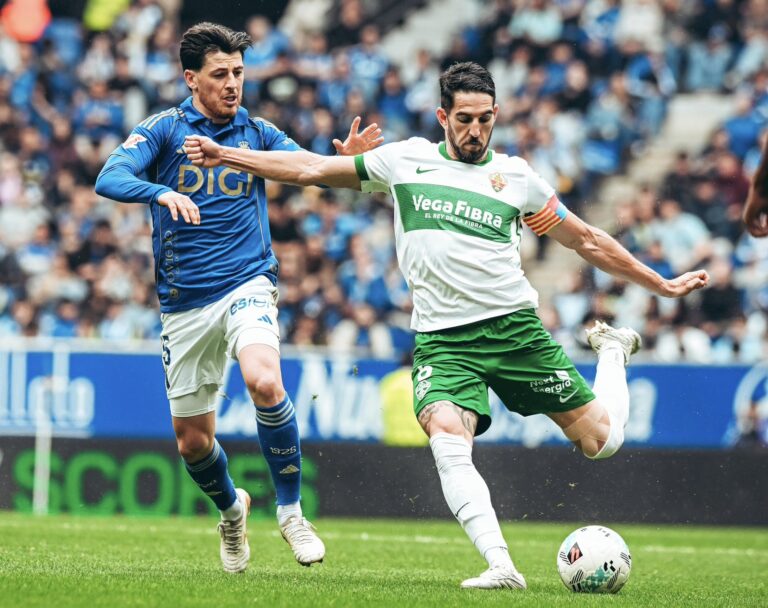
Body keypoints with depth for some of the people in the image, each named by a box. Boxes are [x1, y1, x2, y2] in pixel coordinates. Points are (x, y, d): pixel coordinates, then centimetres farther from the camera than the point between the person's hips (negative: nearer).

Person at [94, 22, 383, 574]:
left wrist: (346, 159, -25)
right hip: (184, 301, 1)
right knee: (193, 440, 7)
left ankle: (291, 509, -15)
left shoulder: (257, 133, 4)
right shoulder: (163, 130, -3)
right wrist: (161, 193, -36)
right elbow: (109, 180, -17)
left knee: (265, 383, -30)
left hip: (247, 285, -1)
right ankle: (231, 507, 40)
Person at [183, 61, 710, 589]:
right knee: (448, 443, -30)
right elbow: (312, 168, 13)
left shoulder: (514, 175, 9)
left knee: (601, 439, 1)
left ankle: (611, 351, 34)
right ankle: (501, 566, -32)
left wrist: (662, 285, 19)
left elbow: (585, 240, 17)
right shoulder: (406, 160, 8)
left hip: (515, 327, 1)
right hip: (442, 340, -1)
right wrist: (227, 155, 8)